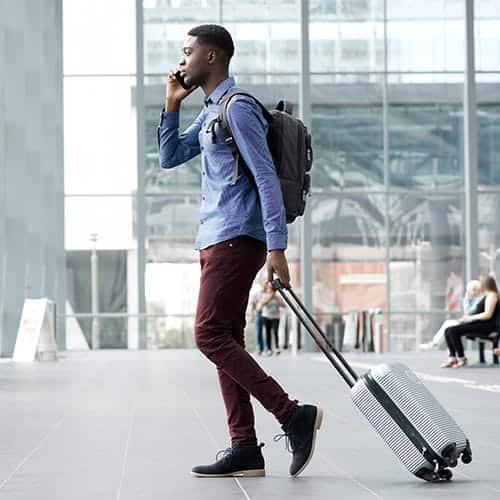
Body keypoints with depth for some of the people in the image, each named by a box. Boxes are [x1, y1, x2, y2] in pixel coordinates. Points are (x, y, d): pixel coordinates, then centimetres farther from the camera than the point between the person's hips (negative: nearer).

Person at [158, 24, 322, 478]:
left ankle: (294, 415, -12)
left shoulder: (238, 107, -9)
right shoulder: (209, 112, 21)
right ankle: (245, 450, 5)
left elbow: (266, 177, -16)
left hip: (236, 239, -10)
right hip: (215, 240, 10)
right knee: (225, 341, 5)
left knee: (210, 335, -14)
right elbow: (169, 157, 27)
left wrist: (277, 246, -22)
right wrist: (172, 104, 16)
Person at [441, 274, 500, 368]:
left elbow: (488, 315, -19)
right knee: (448, 331, -4)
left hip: (486, 326, -10)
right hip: (478, 323, 10)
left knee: (453, 331, -25)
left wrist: (470, 318, -12)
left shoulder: (492, 295, -9)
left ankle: (461, 358, -18)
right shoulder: (486, 296, 23)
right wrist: (469, 317, 7)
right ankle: (452, 358, -14)